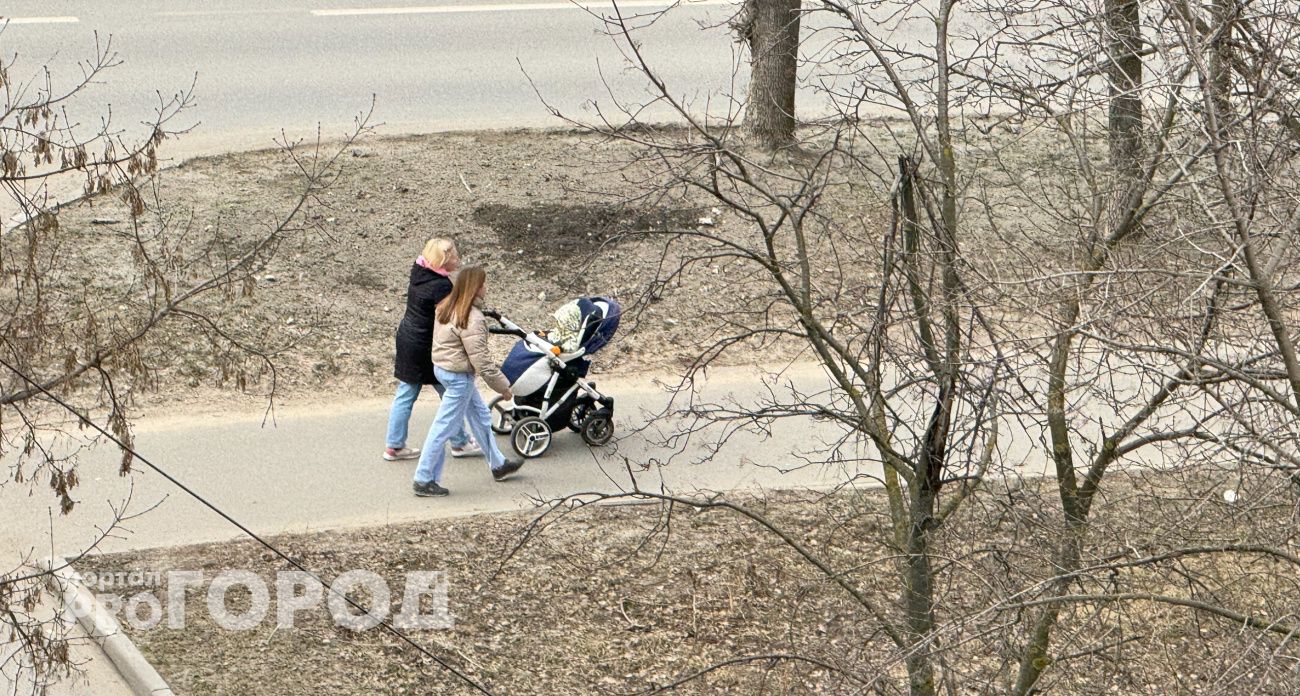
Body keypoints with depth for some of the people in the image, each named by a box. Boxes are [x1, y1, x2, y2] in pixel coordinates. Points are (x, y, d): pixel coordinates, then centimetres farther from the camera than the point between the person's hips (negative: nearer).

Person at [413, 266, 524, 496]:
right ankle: (424, 480, 8)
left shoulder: (447, 308, 2)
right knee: (444, 428, 0)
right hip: (459, 377, -10)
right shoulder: (472, 319, -26)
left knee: (480, 416, 23)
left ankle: (498, 464, 38)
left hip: (442, 368, 10)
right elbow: (481, 360, -24)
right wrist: (503, 386, -14)